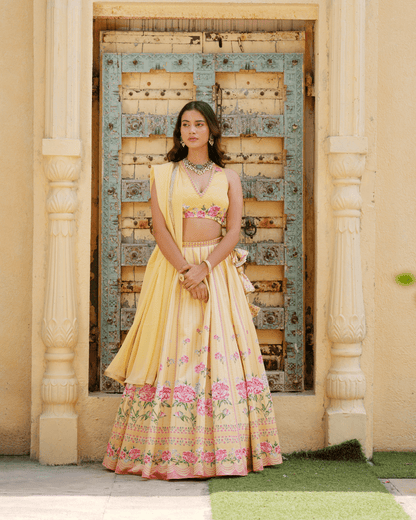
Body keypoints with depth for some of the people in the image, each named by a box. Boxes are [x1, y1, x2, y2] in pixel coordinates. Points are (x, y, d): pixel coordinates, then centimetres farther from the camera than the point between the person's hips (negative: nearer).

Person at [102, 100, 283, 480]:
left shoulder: (228, 178, 10)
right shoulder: (163, 175, 8)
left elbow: (234, 231, 2)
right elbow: (160, 228, -1)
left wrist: (204, 268, -13)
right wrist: (186, 271, -13)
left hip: (218, 271, 1)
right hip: (173, 270, -1)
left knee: (221, 353, -4)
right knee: (172, 354, -5)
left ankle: (225, 448, -1)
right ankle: (168, 451, -1)